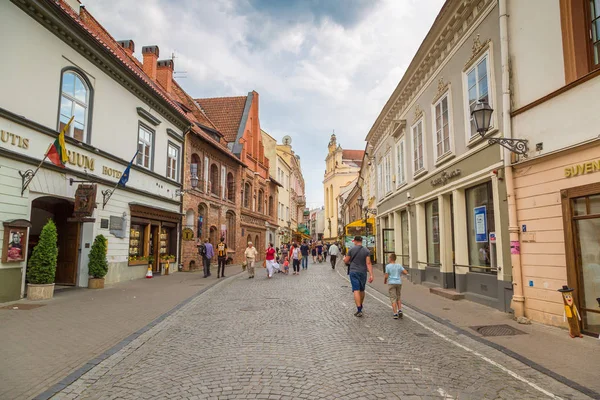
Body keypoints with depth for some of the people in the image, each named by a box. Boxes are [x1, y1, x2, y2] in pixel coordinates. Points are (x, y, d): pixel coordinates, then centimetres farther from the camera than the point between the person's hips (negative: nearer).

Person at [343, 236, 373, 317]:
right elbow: (368, 263, -9)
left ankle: (359, 310, -13)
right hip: (363, 272, 2)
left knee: (356, 290, -6)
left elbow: (346, 261, 2)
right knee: (362, 290, 18)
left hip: (353, 272, -2)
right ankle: (360, 307, 34)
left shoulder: (352, 250, -4)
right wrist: (371, 275, -11)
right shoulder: (366, 251, -2)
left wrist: (344, 258, 26)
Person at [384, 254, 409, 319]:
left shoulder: (388, 266, -6)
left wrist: (384, 281, 11)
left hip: (391, 283, -3)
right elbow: (406, 273, -2)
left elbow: (386, 276, -8)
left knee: (393, 299, -1)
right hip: (399, 283, 3)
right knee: (398, 298, 18)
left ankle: (395, 314, -7)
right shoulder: (399, 265, 4)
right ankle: (400, 310, 2)